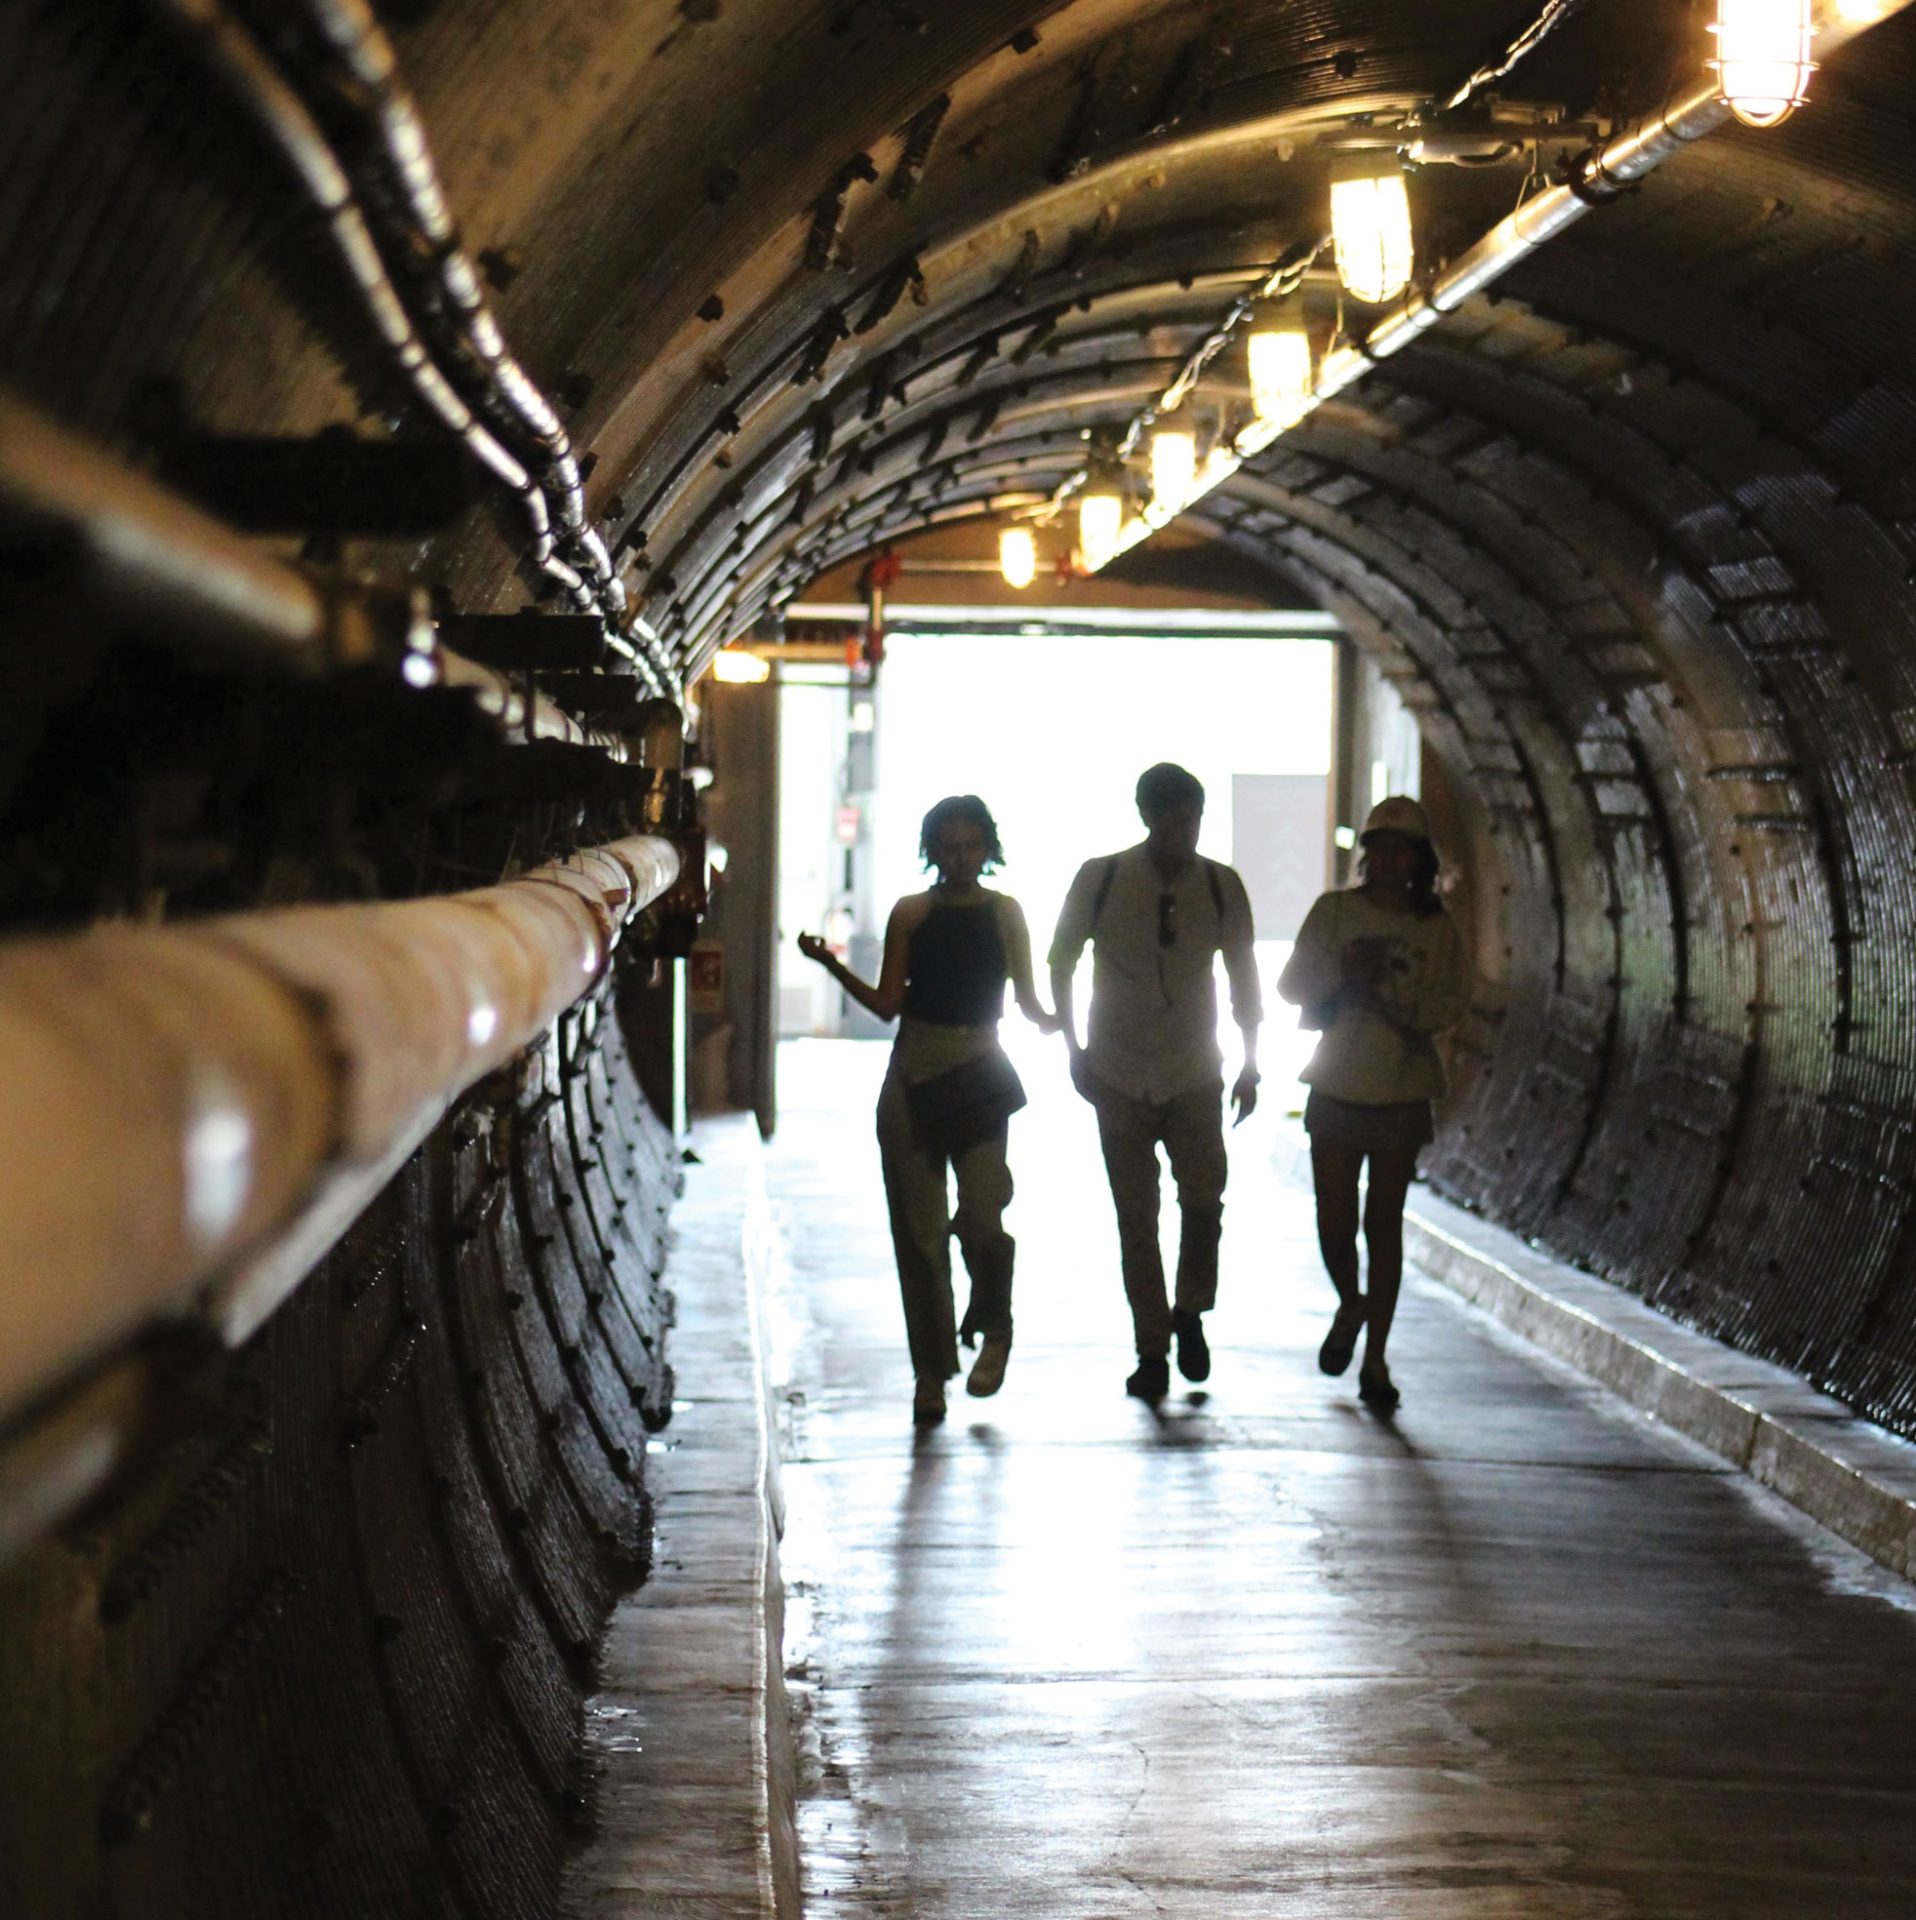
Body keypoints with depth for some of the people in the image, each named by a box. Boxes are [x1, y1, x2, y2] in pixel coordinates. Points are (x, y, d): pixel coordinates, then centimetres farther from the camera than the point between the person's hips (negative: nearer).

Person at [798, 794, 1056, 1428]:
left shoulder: (1004, 913, 7)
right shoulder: (911, 914, 7)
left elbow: (1027, 1002, 7)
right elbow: (888, 1003, 5)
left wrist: (1056, 1024, -14)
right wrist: (833, 966, -7)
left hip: (979, 1072, -1)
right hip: (915, 1072, 1)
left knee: (980, 1216, -15)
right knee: (918, 1226, 1)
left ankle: (992, 1327, 14)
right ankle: (931, 1369, 10)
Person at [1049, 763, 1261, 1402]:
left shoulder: (1222, 886, -2)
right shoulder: (1101, 880, -6)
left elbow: (1243, 979, 9)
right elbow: (1061, 964, 7)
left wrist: (1250, 1065, 7)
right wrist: (1074, 1049, 3)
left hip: (1195, 1074, 1)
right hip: (1120, 1077, 0)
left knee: (1204, 1199, -14)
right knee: (1136, 1218, 1)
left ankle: (1190, 1312, 11)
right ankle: (1151, 1352, 11)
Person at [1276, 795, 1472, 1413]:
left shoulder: (1435, 926, 2)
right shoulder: (1334, 910, 1)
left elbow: (1452, 999, -1)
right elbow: (1292, 984, 4)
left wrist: (1394, 999, -16)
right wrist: (1343, 976, -14)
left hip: (1402, 1092, 0)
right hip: (1337, 1085, 0)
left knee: (1384, 1224, 2)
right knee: (1334, 1224, -1)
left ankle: (1375, 1361, 8)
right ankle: (1349, 1306, 32)